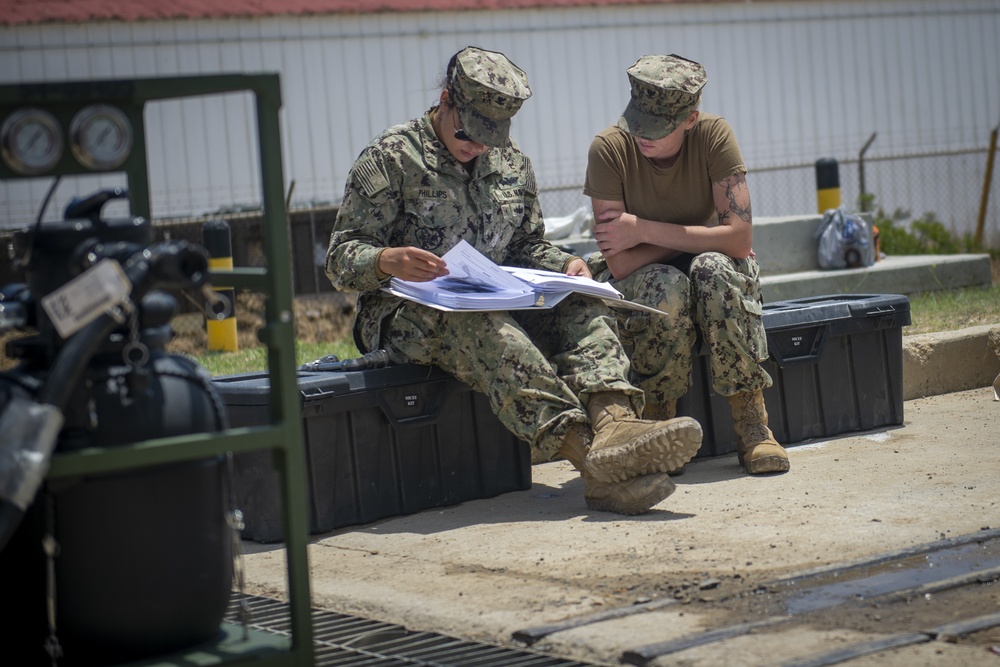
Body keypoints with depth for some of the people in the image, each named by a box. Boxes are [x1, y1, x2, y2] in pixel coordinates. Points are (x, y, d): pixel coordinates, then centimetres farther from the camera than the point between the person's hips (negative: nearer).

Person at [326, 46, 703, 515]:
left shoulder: (511, 164, 17)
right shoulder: (389, 159, -2)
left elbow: (528, 246, 24)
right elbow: (340, 260, -6)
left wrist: (564, 265, 1)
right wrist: (388, 261, -29)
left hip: (498, 303, 6)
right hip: (407, 314, -6)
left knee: (580, 306, -21)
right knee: (484, 327, -38)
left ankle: (614, 423, -50)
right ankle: (589, 455, -54)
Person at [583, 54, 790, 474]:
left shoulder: (714, 136, -17)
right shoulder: (609, 148, -20)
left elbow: (740, 238, -25)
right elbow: (621, 264, -23)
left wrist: (644, 230, -24)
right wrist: (701, 236, -19)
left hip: (713, 271, 1)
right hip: (639, 283, -1)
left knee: (713, 270, -33)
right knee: (667, 285, -35)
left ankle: (752, 425, -24)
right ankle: (658, 424, -16)